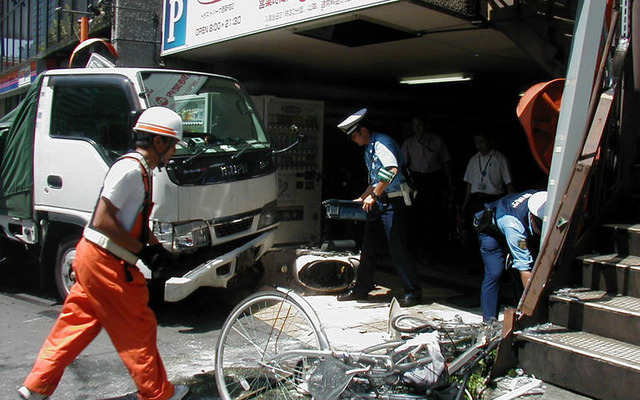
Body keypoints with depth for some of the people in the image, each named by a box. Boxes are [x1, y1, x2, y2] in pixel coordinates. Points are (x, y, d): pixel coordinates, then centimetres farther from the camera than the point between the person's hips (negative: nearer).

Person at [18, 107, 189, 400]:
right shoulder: (130, 168, -20)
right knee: (138, 329, 4)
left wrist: (156, 246, 7)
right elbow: (102, 220, -24)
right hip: (107, 265, -10)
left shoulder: (142, 171, 12)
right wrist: (142, 250, -18)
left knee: (75, 325, 17)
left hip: (92, 257, 10)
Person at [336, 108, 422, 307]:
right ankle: (361, 288, 21)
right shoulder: (368, 150, 18)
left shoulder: (382, 142, -13)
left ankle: (413, 291, 6)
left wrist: (373, 196, -26)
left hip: (393, 201, -10)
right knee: (369, 246, 11)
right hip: (378, 203, 10)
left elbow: (392, 169, -29)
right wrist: (362, 198, 19)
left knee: (398, 248, -5)